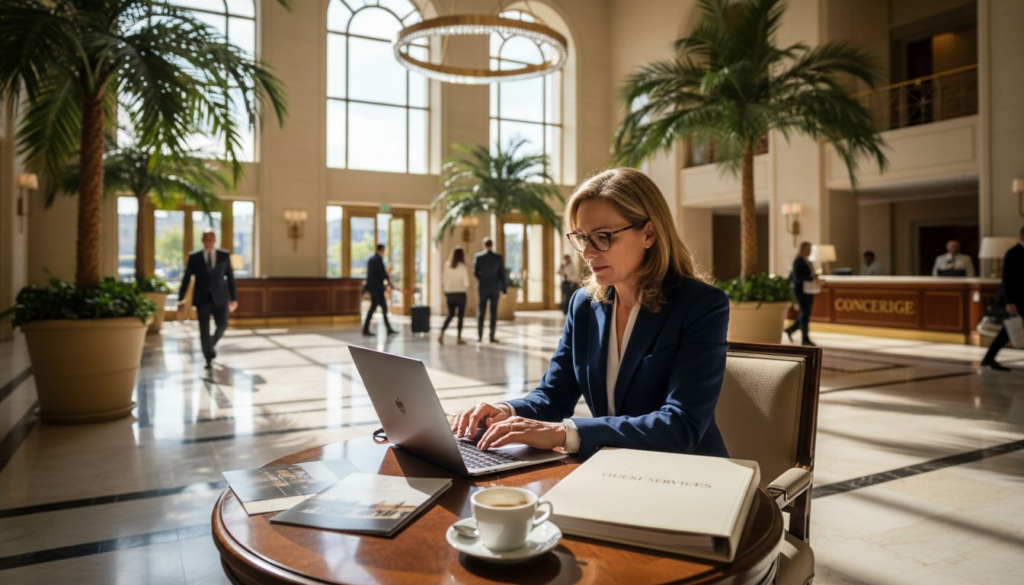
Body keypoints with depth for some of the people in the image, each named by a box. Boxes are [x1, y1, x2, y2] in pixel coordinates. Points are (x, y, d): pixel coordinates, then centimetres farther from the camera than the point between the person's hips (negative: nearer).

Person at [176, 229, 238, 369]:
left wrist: (234, 298, 6)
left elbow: (230, 278, 6)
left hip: (220, 297, 1)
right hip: (202, 298, -1)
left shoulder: (224, 256, 2)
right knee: (204, 330, -4)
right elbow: (186, 280, 0)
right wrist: (181, 301, -4)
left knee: (222, 325, -2)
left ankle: (212, 343, 31)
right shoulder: (194, 257, 0)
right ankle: (209, 359, 9)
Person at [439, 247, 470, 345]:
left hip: (449, 293, 4)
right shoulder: (463, 267, -10)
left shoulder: (447, 265, 1)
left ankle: (441, 333, -2)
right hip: (460, 293, -4)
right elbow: (466, 282, -12)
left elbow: (443, 280, 4)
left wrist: (445, 291, 15)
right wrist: (466, 287, 10)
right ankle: (459, 338, 11)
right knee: (460, 316, 8)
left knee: (450, 315, 16)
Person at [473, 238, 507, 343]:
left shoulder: (478, 257, -5)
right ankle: (492, 337, 4)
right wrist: (504, 289, 2)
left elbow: (475, 272, -2)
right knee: (494, 312, 5)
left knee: (481, 312, 7)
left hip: (483, 288, 0)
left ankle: (479, 336, 4)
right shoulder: (498, 258, -5)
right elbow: (502, 274, -4)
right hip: (495, 288, 0)